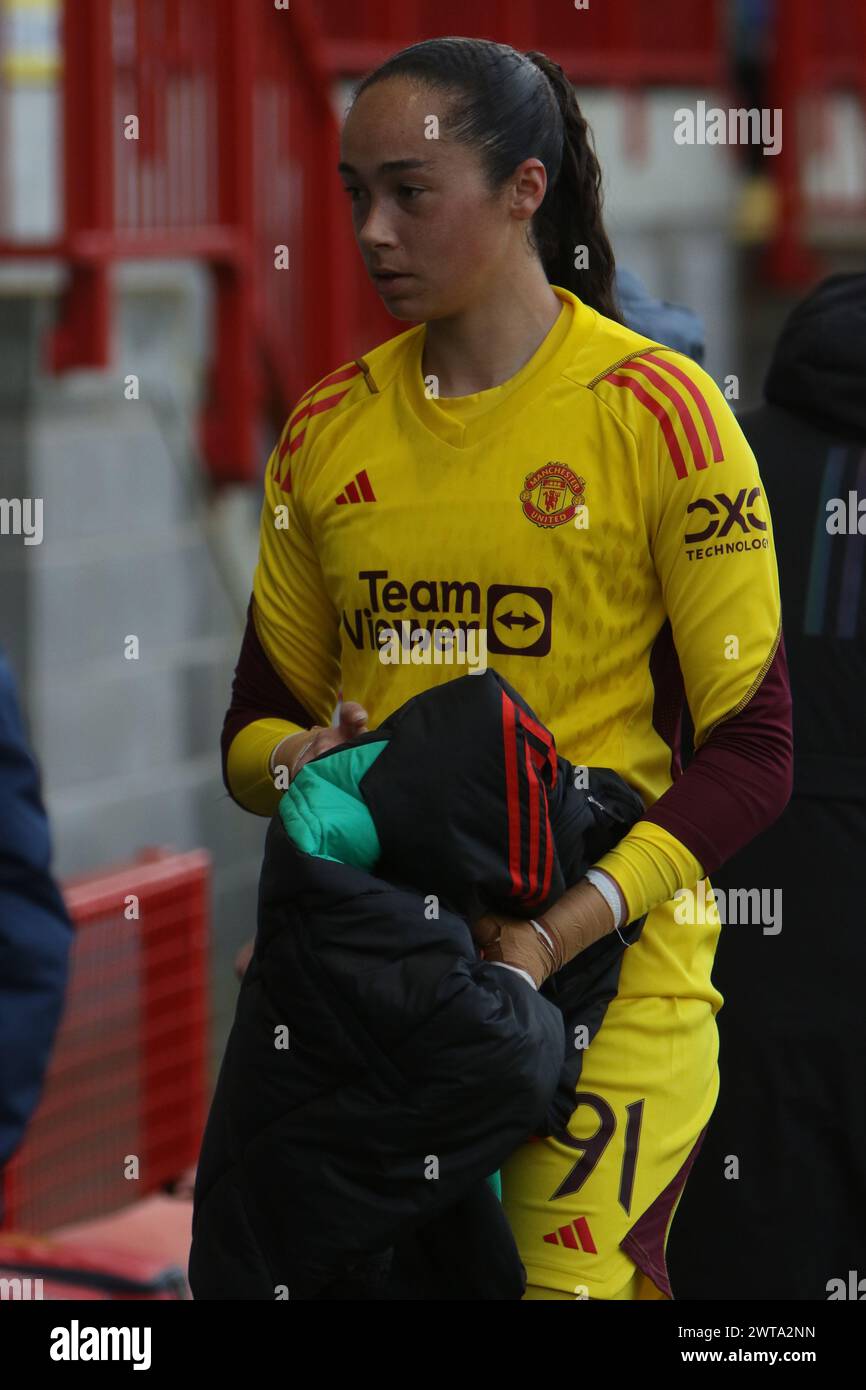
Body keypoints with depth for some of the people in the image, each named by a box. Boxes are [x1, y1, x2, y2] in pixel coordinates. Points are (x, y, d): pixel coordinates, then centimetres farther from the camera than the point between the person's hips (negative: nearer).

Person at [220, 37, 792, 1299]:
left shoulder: (656, 412, -4)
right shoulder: (327, 428, 10)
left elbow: (751, 754, -5)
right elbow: (261, 715, 18)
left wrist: (563, 930, -16)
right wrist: (294, 764, -6)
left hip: (607, 952, -4)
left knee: (575, 1277, -16)